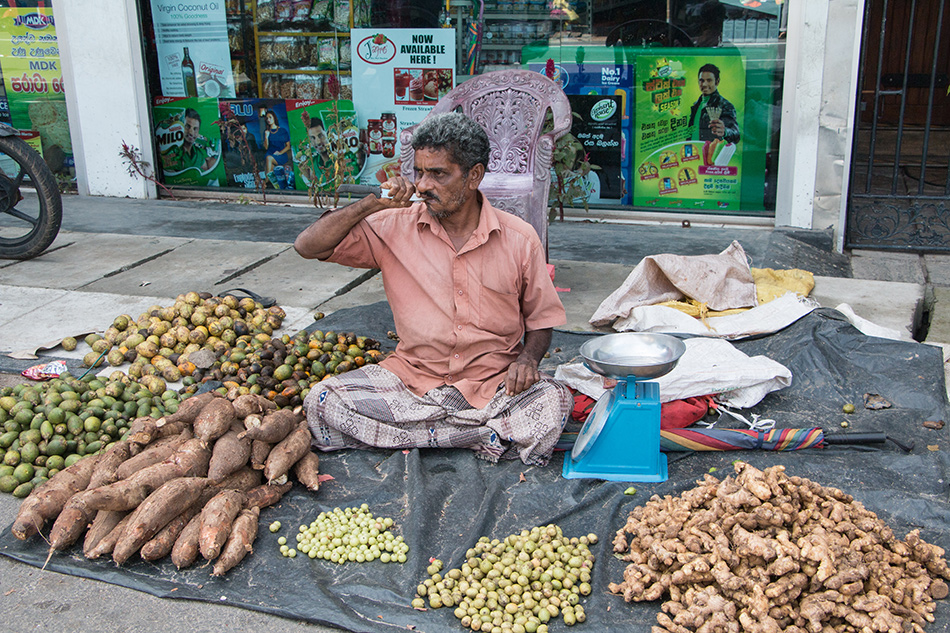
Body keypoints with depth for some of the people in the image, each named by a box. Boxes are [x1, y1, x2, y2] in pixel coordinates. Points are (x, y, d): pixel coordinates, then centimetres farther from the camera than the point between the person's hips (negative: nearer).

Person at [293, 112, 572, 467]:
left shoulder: (519, 239, -2)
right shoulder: (394, 227, -1)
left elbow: (541, 320, 9)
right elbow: (308, 246, -5)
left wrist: (527, 358, -13)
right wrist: (371, 205, -14)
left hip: (493, 384, -1)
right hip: (411, 378, 1)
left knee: (554, 403, -32)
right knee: (322, 403, -23)